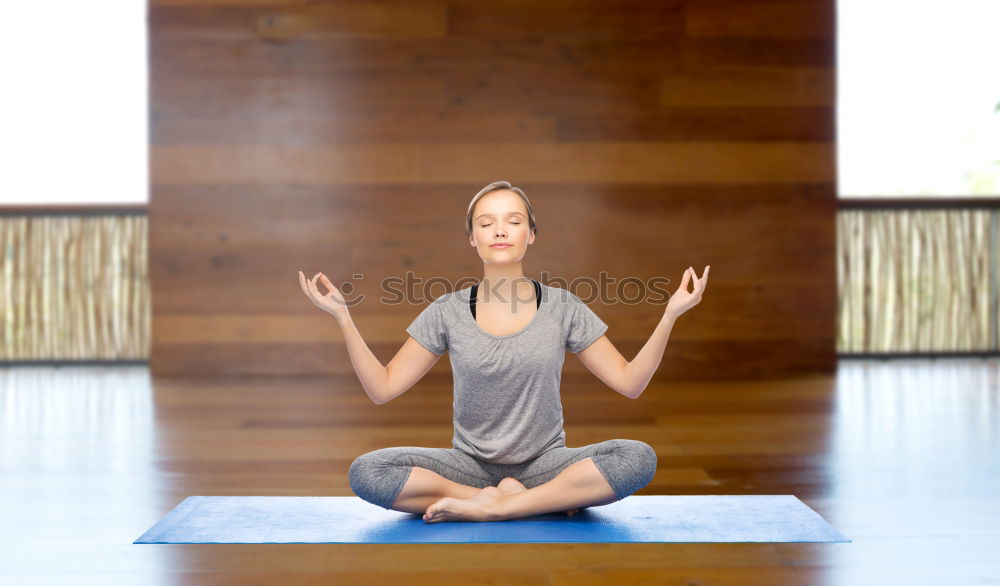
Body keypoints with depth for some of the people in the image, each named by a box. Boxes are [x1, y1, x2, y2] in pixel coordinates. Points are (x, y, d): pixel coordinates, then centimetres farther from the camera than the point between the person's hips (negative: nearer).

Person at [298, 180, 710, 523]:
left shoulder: (562, 308, 0)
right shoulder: (447, 313, 0)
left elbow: (629, 382, 0)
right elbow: (381, 389, -1)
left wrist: (670, 316, -11)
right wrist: (342, 317, -9)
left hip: (544, 461, 0)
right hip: (470, 464, 1)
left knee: (638, 458, -28)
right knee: (365, 472, -26)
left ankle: (483, 506, -21)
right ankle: (548, 499, -19)